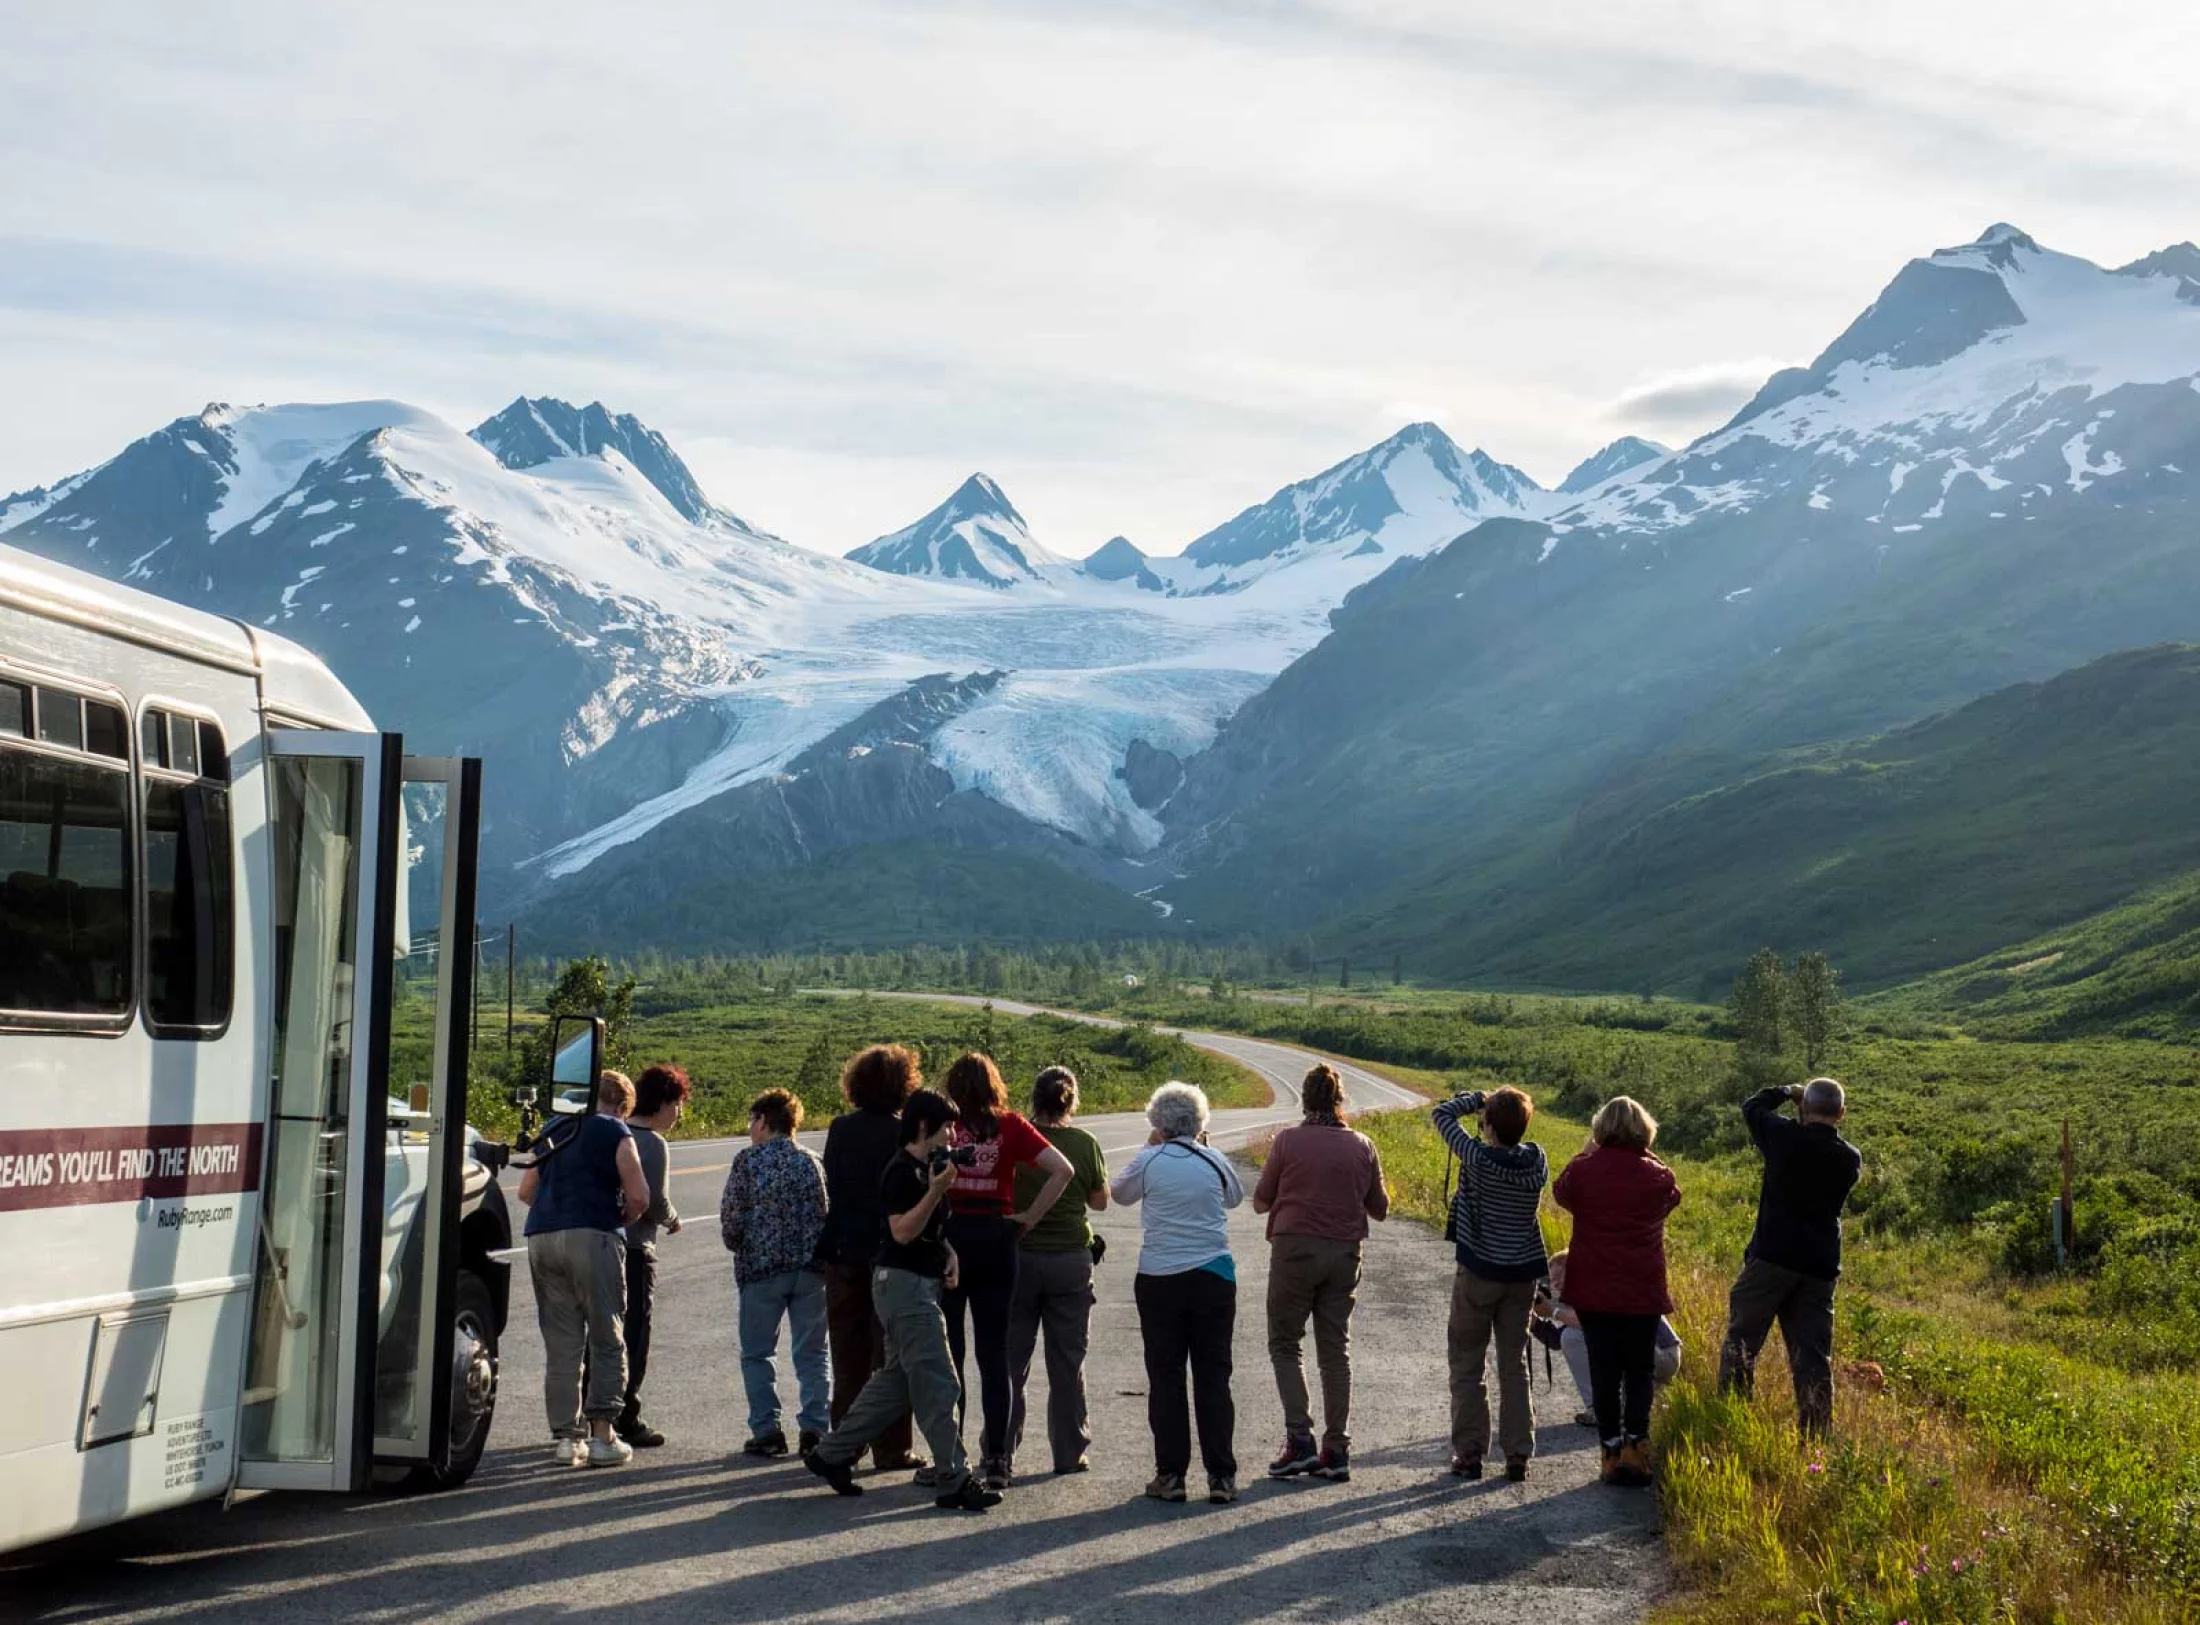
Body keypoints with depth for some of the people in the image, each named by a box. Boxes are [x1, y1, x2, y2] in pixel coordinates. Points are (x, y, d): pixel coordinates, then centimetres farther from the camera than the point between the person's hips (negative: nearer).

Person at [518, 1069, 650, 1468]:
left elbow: (526, 1191, 24)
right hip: (591, 1238, -5)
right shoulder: (614, 1131, 3)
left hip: (541, 1238, 5)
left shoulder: (554, 1130, 20)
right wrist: (621, 1216, 15)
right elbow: (639, 1197, -4)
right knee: (606, 1340, 3)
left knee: (560, 1344, 8)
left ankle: (564, 1435, 7)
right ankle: (601, 1434, -2)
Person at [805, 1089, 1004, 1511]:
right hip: (903, 1283, -10)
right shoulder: (902, 1171, -14)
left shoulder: (926, 1169, 16)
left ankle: (832, 1454, 23)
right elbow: (902, 1231, -22)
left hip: (921, 1283, 10)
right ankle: (953, 1481, -6)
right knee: (938, 1385, -9)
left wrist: (949, 1252, 9)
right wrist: (936, 1190, -29)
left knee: (896, 1379, 15)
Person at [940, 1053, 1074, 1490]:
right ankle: (996, 1458, 6)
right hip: (997, 1238, 2)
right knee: (994, 1351, 8)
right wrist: (1029, 1217, -1)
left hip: (948, 1236, -2)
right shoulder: (1011, 1127, 1)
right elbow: (1063, 1170, -6)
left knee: (946, 1350, 6)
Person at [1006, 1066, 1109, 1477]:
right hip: (1071, 1258, 0)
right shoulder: (1085, 1144, -6)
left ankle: (1001, 1454, 8)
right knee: (1067, 1363, 10)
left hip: (1018, 1257, 0)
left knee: (1010, 1361, 7)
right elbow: (1100, 1200, 4)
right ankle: (1069, 1452, 14)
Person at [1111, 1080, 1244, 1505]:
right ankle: (1221, 1475, 5)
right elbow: (1235, 1197, 19)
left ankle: (1170, 1475, 6)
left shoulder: (1149, 1162, -6)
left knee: (1165, 1378, 6)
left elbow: (1119, 1192, 13)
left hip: (1159, 1280, -1)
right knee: (1213, 1376, 6)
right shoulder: (1215, 1162, -1)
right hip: (1213, 1278, 1)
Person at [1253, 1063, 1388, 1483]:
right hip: (1344, 1254, 3)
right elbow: (1380, 1209, 10)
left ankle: (1299, 1439, -5)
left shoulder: (1288, 1141, -6)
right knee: (1335, 1351, 9)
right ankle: (1337, 1451, 8)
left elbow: (1260, 1203, 1)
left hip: (1295, 1248, -3)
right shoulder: (1362, 1146, 3)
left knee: (1285, 1344, 8)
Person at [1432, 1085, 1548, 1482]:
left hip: (1478, 1273, -4)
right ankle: (1518, 1456, 9)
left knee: (1468, 1365, 7)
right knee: (1514, 1366, 11)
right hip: (1522, 1274, 4)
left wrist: (1477, 1098, 5)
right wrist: (1503, 1110, 6)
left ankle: (1469, 1453, 6)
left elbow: (1442, 1114, -6)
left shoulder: (1478, 1158, -18)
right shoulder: (1537, 1160, -7)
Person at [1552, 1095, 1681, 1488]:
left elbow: (1562, 1194, 13)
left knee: (1604, 1371, 9)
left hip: (1592, 1290, 1)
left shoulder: (1583, 1170, -9)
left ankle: (1612, 1449, 9)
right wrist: (1646, 1156, 10)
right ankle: (1635, 1442, -5)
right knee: (1639, 1370, 9)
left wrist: (1589, 1151, 12)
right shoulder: (1656, 1176, -8)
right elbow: (1673, 1197, 15)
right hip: (1642, 1292, -1)